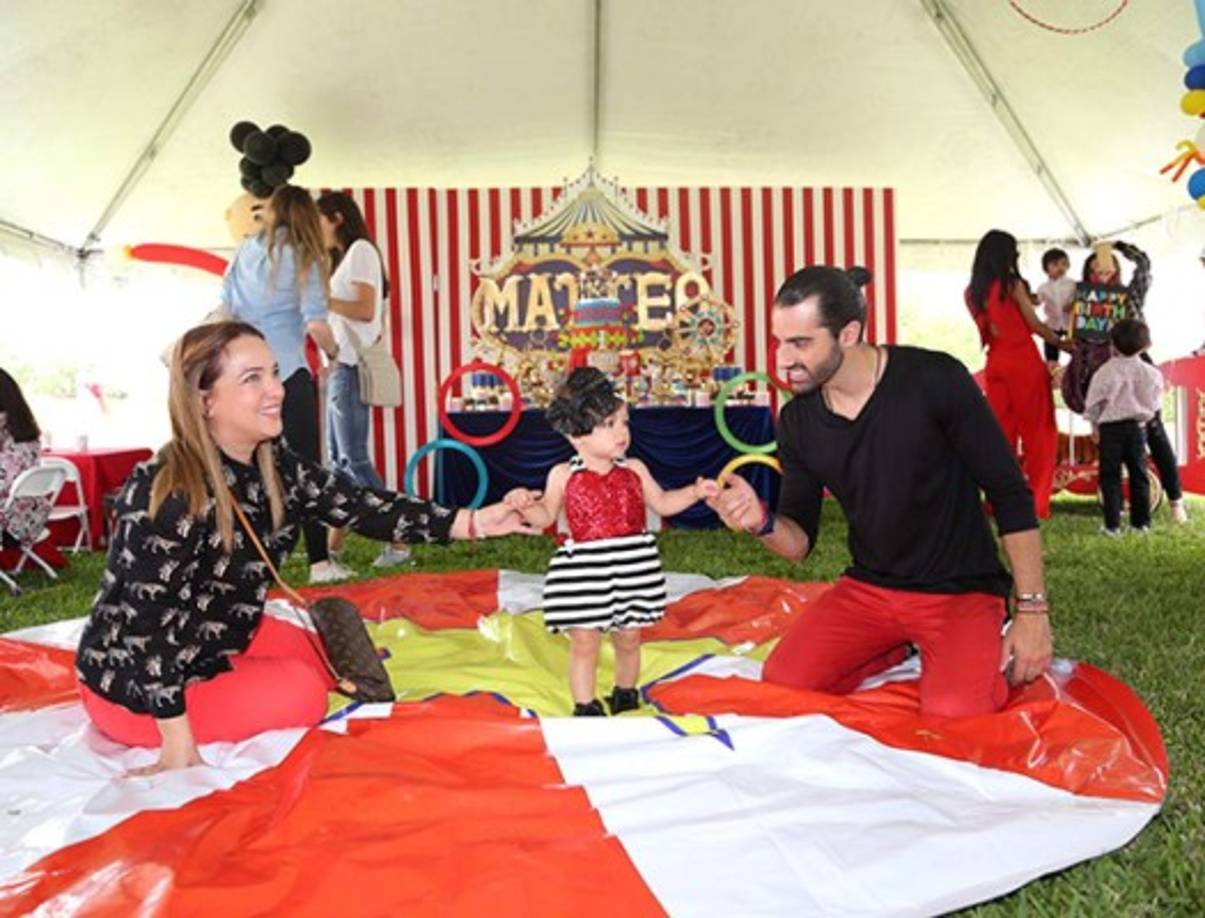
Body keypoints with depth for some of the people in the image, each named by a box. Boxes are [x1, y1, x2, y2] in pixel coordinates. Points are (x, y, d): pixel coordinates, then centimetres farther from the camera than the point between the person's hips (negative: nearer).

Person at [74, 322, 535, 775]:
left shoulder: (278, 469, -9)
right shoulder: (166, 493, -32)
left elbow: (363, 507, -13)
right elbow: (147, 624, -30)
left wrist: (475, 521, -21)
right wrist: (179, 747, -27)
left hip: (219, 639, 8)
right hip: (133, 678, -8)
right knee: (300, 691, -14)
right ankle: (128, 731, 3)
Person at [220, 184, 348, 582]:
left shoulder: (245, 252, 12)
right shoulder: (304, 258, -2)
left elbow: (223, 311, 13)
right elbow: (315, 324, -11)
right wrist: (332, 352, 6)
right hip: (287, 374, -4)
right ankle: (319, 562, 1)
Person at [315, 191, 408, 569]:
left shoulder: (360, 250, -4)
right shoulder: (345, 257, 23)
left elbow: (365, 310, -16)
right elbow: (344, 312, 16)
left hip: (351, 367, -9)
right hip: (339, 366, 9)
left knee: (354, 459, -10)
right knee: (339, 460, 9)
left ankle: (396, 544, -7)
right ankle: (334, 546, 14)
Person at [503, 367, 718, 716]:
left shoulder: (634, 470, 4)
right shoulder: (563, 475, -3)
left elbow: (662, 503, 16)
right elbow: (545, 517, 6)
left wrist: (695, 492, 5)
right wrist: (525, 504, -13)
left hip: (632, 566, 3)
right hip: (585, 570, -2)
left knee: (628, 638, 15)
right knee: (584, 642, 1)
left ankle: (625, 696, 38)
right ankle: (585, 708, 16)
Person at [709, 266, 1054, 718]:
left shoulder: (935, 380, -18)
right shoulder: (797, 421, -3)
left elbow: (1010, 495, -11)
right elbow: (800, 540, 1)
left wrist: (1032, 609, -12)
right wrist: (763, 522, -23)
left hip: (960, 590, -4)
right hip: (868, 588, 4)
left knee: (952, 714, -26)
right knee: (782, 683, -12)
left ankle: (988, 660, 9)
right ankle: (891, 650, 13)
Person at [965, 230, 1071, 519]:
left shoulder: (972, 292, 6)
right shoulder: (1012, 285, -9)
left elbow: (988, 329, 8)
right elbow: (1035, 325, -6)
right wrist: (1063, 344, 7)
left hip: (996, 363, 5)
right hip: (1024, 363, -5)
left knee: (1000, 432, 11)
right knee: (1037, 432, 4)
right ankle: (1036, 502, 5)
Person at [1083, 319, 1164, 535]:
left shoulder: (1106, 371, -8)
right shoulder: (1151, 373, 2)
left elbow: (1094, 402, -4)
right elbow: (1154, 404, 9)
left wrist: (1095, 425, 10)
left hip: (1110, 427, -3)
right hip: (1137, 427, 3)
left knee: (1110, 476, 0)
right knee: (1138, 475, 11)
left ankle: (1112, 524, -3)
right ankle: (1141, 522, 16)